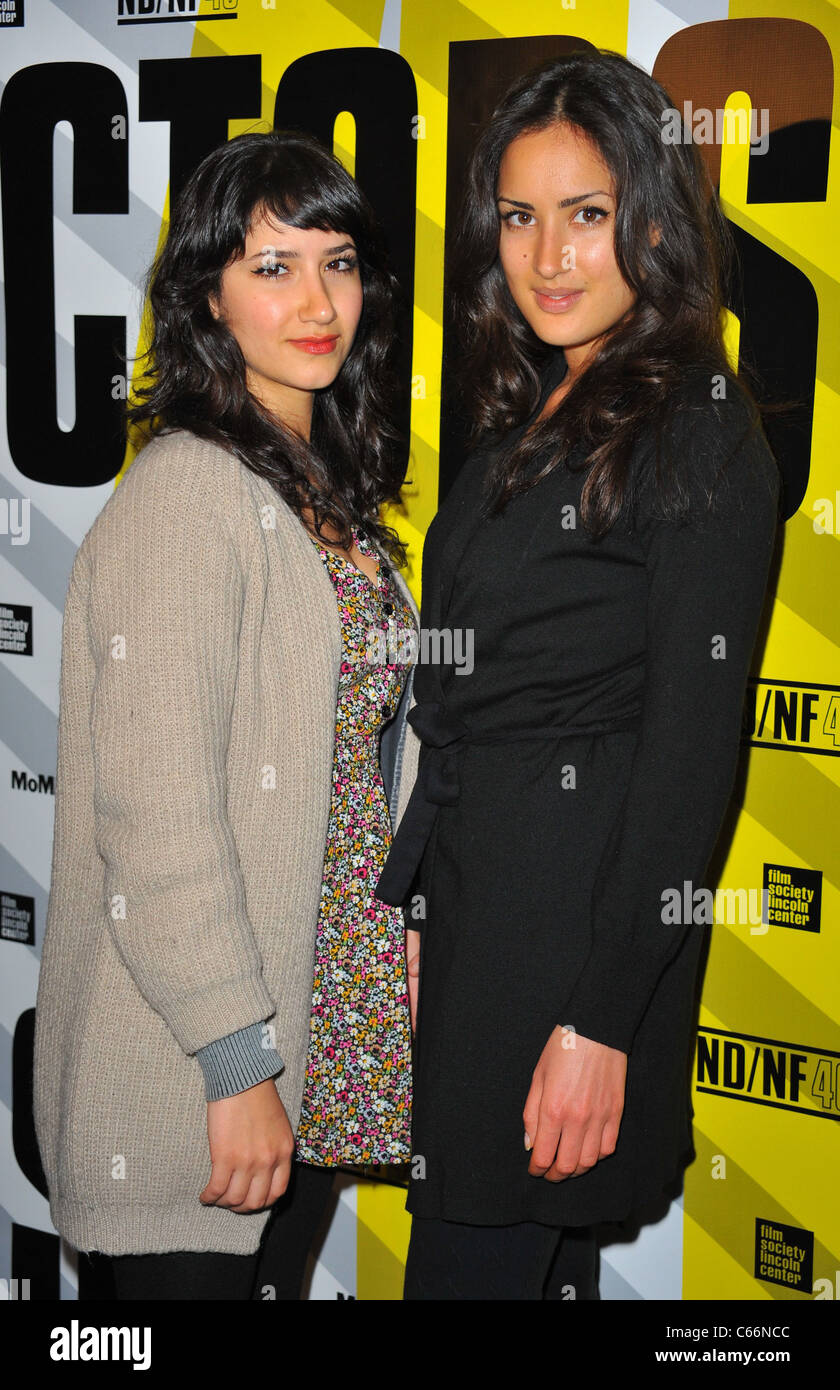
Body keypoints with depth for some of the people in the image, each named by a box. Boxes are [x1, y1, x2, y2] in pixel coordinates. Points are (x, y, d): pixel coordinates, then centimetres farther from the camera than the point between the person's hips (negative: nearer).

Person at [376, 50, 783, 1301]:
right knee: (540, 1257, 18)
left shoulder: (698, 432, -13)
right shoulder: (530, 417, 13)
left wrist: (601, 1019, -19)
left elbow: (693, 745, -17)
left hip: (581, 912, -8)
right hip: (472, 894, 8)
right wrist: (414, 906, 13)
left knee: (475, 1260, 1)